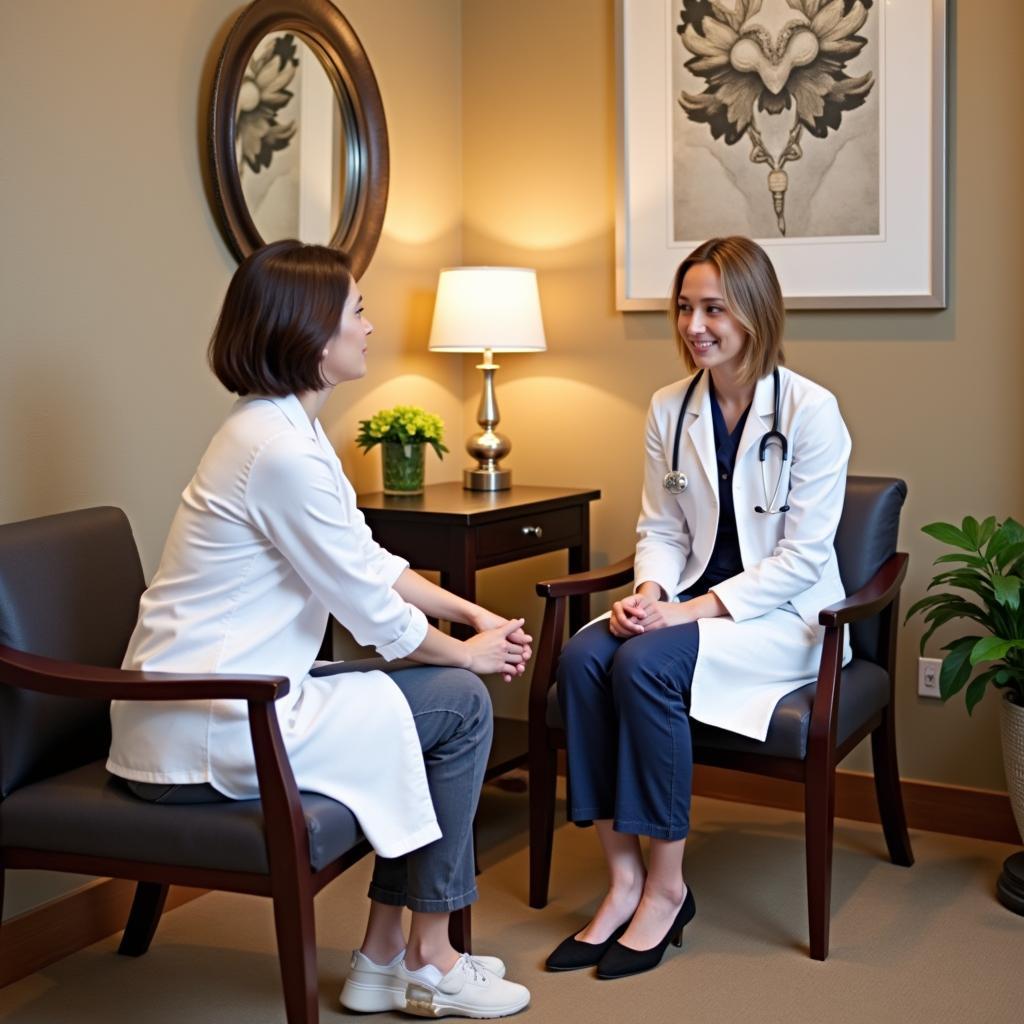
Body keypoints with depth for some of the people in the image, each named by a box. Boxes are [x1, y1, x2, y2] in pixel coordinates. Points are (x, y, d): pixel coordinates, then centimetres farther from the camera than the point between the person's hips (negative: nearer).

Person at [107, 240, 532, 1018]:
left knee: (450, 693, 10)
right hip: (210, 730, -10)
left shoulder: (285, 428, 10)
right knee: (460, 703, -4)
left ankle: (385, 955, 17)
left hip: (222, 695, 10)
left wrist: (473, 614, 9)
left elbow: (371, 565, 16)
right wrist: (469, 653, 0)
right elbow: (373, 612, -16)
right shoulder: (282, 450, -22)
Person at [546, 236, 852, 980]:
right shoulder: (669, 409, 6)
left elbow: (802, 554, -13)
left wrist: (697, 608, -22)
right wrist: (650, 592, -12)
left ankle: (667, 886, -16)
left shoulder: (811, 410, -11)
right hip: (695, 602, 5)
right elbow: (660, 529, 10)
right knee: (582, 656, -24)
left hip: (782, 613, -5)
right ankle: (624, 879, -18)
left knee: (646, 664, -31)